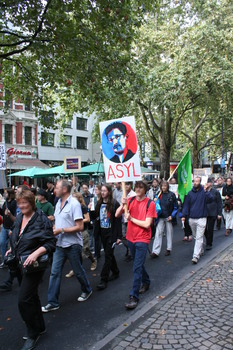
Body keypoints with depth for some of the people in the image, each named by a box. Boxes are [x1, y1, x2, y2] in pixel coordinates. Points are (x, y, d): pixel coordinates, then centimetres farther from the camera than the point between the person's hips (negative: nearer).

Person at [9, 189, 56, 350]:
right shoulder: (19, 219, 5)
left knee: (24, 300, -7)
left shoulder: (41, 220, -18)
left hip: (34, 265, -8)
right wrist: (12, 250, 10)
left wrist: (36, 253, -31)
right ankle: (39, 327, 40)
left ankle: (33, 333, 17)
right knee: (31, 297, 20)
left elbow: (51, 243, -19)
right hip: (20, 263, 8)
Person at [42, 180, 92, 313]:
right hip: (60, 244, 7)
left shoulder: (74, 204, -16)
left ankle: (87, 291, 37)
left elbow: (80, 227, -19)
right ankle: (53, 302, 15)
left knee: (78, 271, 12)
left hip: (73, 245, -6)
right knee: (55, 273, 5)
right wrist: (53, 229, -1)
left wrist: (61, 230, -20)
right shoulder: (58, 204, 8)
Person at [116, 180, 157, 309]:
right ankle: (146, 282, 45)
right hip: (131, 237, 6)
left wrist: (131, 218, -15)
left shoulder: (150, 203, -12)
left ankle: (134, 297, 0)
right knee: (138, 264, 22)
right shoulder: (130, 200, 0)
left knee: (137, 267, -8)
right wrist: (122, 205, -22)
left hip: (142, 239, -5)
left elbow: (147, 224, -18)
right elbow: (117, 215, -6)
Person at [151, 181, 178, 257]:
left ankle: (168, 249, 27)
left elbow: (175, 207, -1)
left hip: (169, 217, -2)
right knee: (158, 233, -5)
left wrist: (172, 216, -8)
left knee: (169, 233, 11)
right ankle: (155, 251, -5)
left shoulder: (172, 195, -5)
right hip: (161, 217, 2)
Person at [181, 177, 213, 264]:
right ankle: (200, 250, 38)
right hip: (191, 219, 5)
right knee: (195, 237, 17)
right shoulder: (190, 193, 6)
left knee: (199, 238, -6)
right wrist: (183, 215, -1)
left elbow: (210, 199, -20)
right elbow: (186, 205, 8)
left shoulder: (204, 191, -4)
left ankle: (196, 256, -7)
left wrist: (206, 191, -34)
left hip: (201, 218, -4)